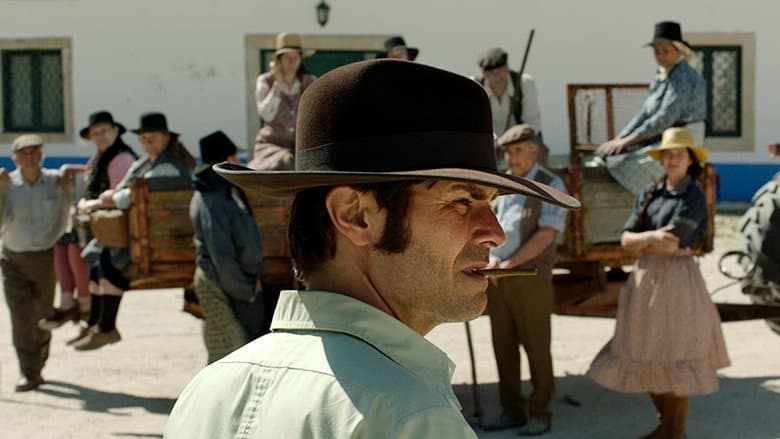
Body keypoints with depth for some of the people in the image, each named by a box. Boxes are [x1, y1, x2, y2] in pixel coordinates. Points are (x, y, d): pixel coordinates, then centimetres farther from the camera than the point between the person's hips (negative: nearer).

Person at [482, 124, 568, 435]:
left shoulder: (550, 186, -4)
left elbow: (546, 235, -12)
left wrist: (509, 264, -14)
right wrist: (489, 257, -6)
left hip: (530, 278, -5)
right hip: (497, 279, 5)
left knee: (536, 347, 1)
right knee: (503, 346, 8)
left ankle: (540, 413, 10)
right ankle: (512, 410, 17)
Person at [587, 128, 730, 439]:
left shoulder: (693, 197, -9)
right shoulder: (649, 195, 9)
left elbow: (671, 244, -17)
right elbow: (625, 240, 2)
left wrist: (640, 244, -3)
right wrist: (652, 237, -15)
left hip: (677, 279, -6)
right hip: (645, 279, 7)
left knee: (674, 357, 1)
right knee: (647, 356, 12)